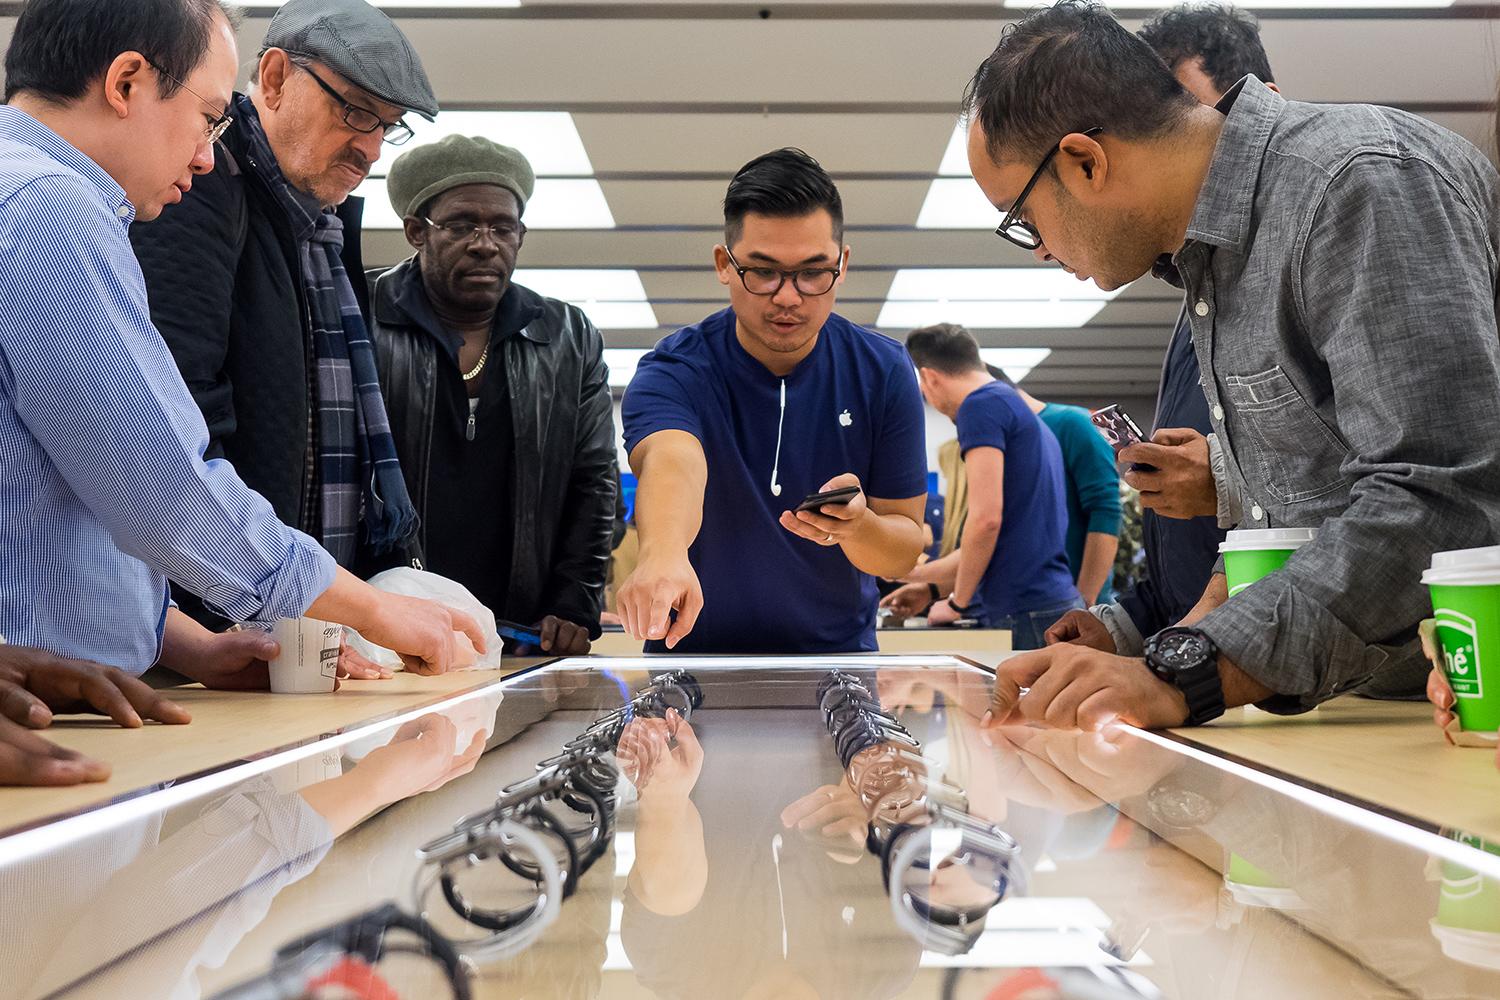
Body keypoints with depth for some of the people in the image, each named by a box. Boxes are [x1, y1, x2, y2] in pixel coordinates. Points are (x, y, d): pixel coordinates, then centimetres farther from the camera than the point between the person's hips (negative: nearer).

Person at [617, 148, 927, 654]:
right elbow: (671, 460, -34)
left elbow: (904, 552, -1)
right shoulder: (671, 373, -12)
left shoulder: (883, 372, -4)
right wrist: (662, 555, -54)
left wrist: (857, 527, -23)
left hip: (837, 654, 2)